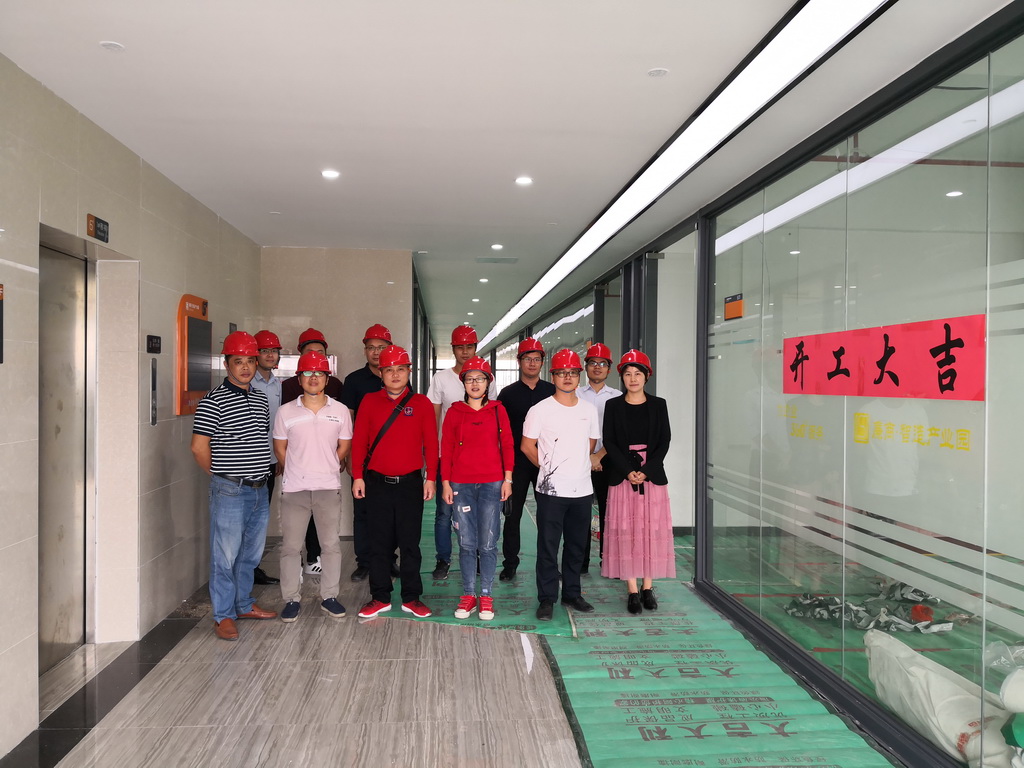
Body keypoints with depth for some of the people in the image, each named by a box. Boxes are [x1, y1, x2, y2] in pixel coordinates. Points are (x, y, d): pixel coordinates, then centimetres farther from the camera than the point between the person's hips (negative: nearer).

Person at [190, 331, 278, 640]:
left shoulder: (260, 399, 11)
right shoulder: (214, 400, -10)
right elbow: (199, 447, -11)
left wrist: (259, 473, 13)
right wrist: (222, 476, 0)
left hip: (259, 489, 7)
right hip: (229, 491, -7)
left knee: (251, 553, 17)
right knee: (225, 555, 1)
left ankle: (244, 605, 32)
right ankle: (223, 615, 14)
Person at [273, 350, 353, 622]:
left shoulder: (339, 411, 2)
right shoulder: (286, 412, 0)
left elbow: (344, 446, 9)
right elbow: (280, 448, 7)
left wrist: (326, 469, 8)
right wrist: (296, 472, 8)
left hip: (328, 487, 1)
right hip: (294, 488, 0)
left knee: (331, 544, 7)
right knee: (291, 546, 5)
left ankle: (329, 597, 20)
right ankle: (291, 599, 17)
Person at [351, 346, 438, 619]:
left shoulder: (421, 403, 2)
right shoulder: (370, 401, 4)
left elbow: (431, 443, 2)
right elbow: (359, 441, 3)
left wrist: (430, 478, -2)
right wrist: (357, 476, -2)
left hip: (410, 483, -1)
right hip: (377, 483, 1)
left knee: (410, 543, 6)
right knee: (379, 543, 8)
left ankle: (411, 598, 17)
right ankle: (380, 597, 20)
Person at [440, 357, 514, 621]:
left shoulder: (497, 410, 4)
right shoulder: (454, 411, 5)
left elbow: (507, 445, 5)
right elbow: (446, 449, 6)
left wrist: (507, 479, 1)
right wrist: (445, 483, 2)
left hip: (491, 484, -1)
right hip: (461, 485, 1)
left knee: (488, 544, 3)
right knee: (466, 544, 6)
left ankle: (486, 597, 14)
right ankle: (468, 596, 17)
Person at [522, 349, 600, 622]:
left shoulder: (589, 410, 8)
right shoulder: (540, 410, -5)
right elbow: (527, 445, -1)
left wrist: (579, 465, 12)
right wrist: (548, 467, 5)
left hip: (582, 489, 4)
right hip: (551, 489, -4)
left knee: (577, 545, 13)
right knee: (548, 546, 1)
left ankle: (572, 593, 26)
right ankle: (546, 599, 11)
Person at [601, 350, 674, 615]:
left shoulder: (658, 405, 6)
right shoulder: (613, 406, 5)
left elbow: (664, 441, 1)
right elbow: (609, 442, -1)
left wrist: (646, 471, -11)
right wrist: (628, 471, -12)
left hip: (652, 475, 1)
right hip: (622, 476, 0)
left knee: (652, 529, 2)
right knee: (625, 530, -1)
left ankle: (647, 587, 13)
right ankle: (632, 590, 5)